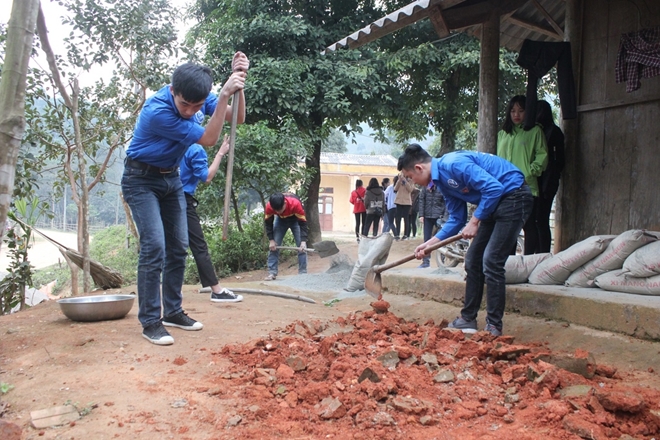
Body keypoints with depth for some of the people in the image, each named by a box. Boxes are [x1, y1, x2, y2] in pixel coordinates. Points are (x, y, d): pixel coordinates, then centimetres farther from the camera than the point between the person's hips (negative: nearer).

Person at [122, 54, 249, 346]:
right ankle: (150, 321, -8)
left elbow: (237, 117, -7)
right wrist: (225, 94, -35)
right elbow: (208, 139, -29)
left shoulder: (198, 97, -10)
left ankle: (172, 311, 18)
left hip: (171, 178, 7)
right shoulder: (157, 111, -32)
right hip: (141, 179, -7)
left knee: (178, 246, 6)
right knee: (154, 245, -17)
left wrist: (238, 82, -23)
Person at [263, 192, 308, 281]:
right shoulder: (269, 206, -33)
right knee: (273, 245, -8)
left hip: (296, 219, -2)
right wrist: (271, 240, -21)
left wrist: (303, 241, -40)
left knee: (302, 247, -12)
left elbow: (303, 223, -32)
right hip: (280, 220, 2)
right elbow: (268, 223, -15)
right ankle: (272, 273, -2)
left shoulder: (295, 203, -41)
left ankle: (303, 273, -4)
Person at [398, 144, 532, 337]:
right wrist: (430, 243, 6)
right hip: (494, 204, 10)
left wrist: (474, 222, -19)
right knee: (473, 260, 9)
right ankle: (468, 319, 18)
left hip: (513, 198, -10)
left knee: (491, 262, -12)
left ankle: (494, 326, -3)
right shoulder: (442, 181, 7)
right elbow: (456, 219, 11)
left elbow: (493, 188, -27)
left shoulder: (453, 164, -23)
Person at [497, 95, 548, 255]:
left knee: (529, 226, 0)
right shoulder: (503, 133, 17)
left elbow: (542, 156, -4)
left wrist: (529, 173, -15)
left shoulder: (535, 131, 2)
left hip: (527, 188, -5)